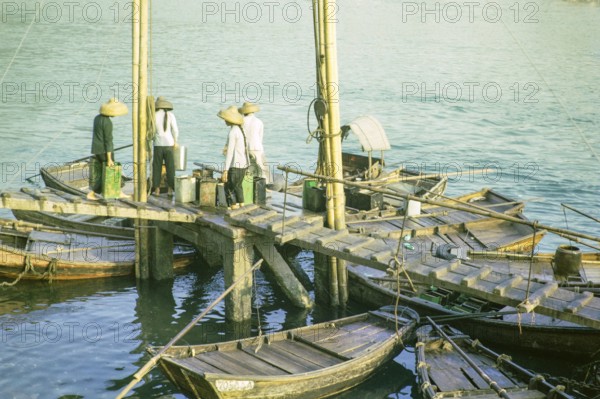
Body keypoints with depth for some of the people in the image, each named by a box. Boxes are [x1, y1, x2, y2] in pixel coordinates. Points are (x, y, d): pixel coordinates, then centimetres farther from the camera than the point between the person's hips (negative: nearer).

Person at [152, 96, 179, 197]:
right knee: (170, 168, 5)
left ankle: (157, 189, 9)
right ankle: (170, 189, 2)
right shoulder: (170, 115, -1)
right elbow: (175, 130, -3)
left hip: (158, 144, 0)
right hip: (169, 144, 0)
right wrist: (175, 142, 11)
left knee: (157, 167, 8)